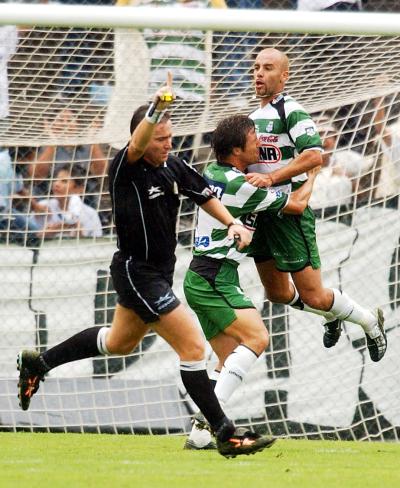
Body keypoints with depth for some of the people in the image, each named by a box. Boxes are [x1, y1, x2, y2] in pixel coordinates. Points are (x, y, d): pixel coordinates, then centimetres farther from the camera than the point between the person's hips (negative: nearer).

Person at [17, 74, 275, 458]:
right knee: (192, 347, -12)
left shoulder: (172, 167, 0)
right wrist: (158, 106, -61)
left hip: (157, 272, 9)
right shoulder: (125, 169, -22)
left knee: (120, 342, 29)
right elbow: (137, 145, -44)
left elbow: (204, 194, 15)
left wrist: (231, 223, 0)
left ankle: (39, 362, 43)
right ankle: (225, 434, -7)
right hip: (137, 273, -9)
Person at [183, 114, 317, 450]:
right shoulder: (241, 186, -16)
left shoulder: (212, 173, 10)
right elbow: (297, 205, -3)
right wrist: (313, 173, 14)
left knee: (231, 360, 9)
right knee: (257, 336, -22)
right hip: (215, 278, -10)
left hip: (202, 277, 10)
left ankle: (200, 434, 2)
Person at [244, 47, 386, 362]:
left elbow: (314, 156, -27)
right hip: (260, 212, 9)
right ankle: (332, 316, 41)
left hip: (289, 211, -9)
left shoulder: (290, 111, -14)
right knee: (277, 293, 16)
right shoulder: (255, 115, 14)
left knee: (313, 296, -6)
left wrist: (270, 178, -30)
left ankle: (370, 322, 17)